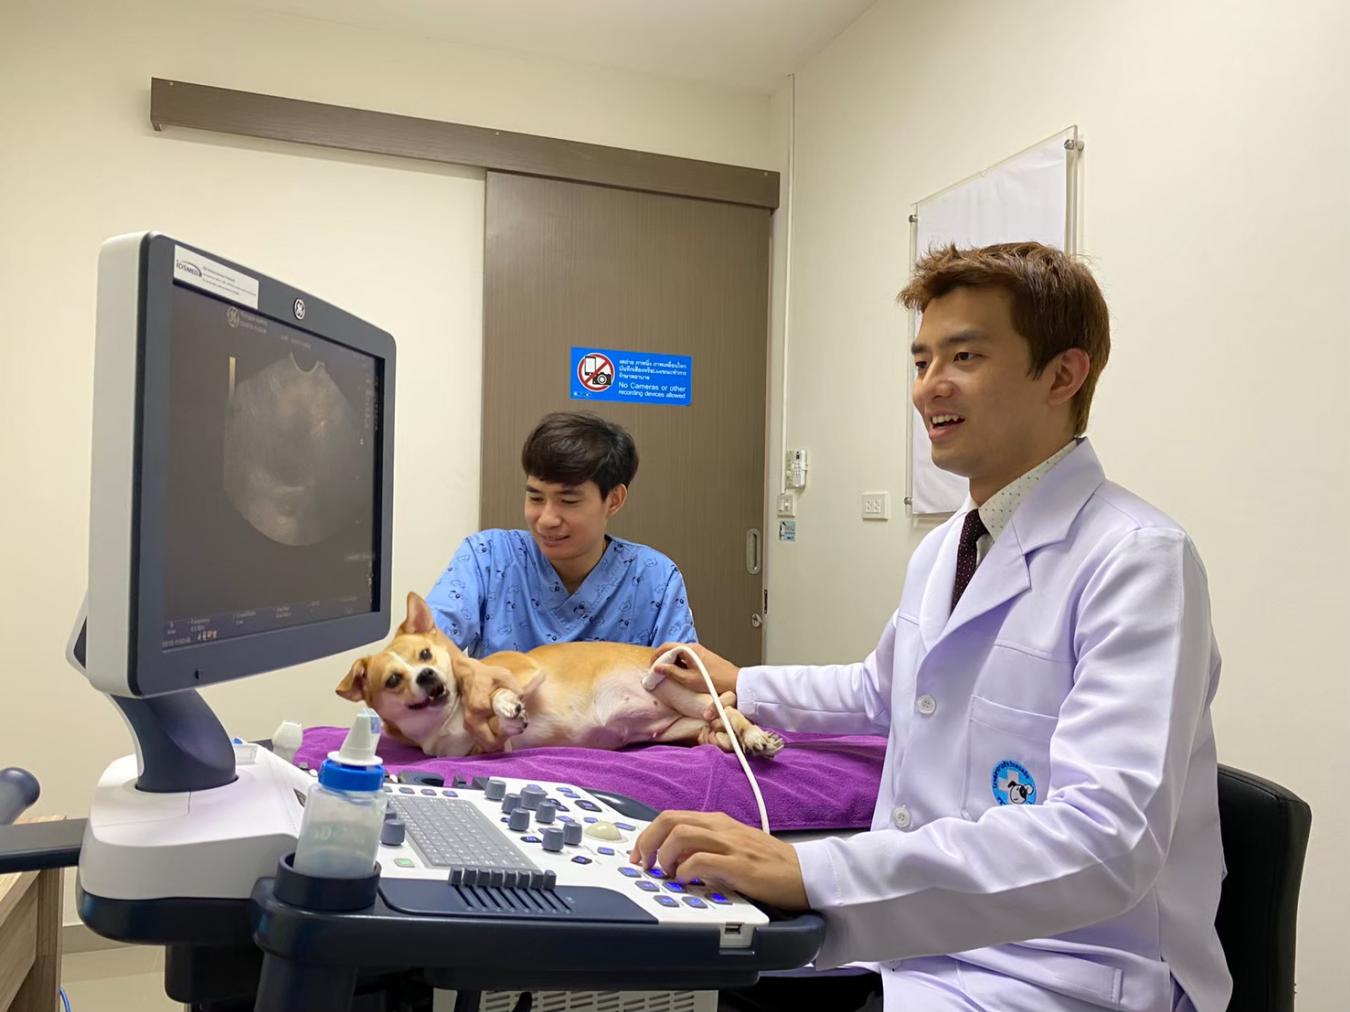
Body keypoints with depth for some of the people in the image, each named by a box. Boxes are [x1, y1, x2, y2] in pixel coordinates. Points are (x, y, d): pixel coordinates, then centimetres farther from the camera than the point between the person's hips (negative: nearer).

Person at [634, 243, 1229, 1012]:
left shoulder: (1137, 561, -19)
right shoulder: (939, 550, 9)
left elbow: (1105, 839, -32)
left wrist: (812, 872, -39)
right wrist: (743, 687, 27)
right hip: (916, 932, 8)